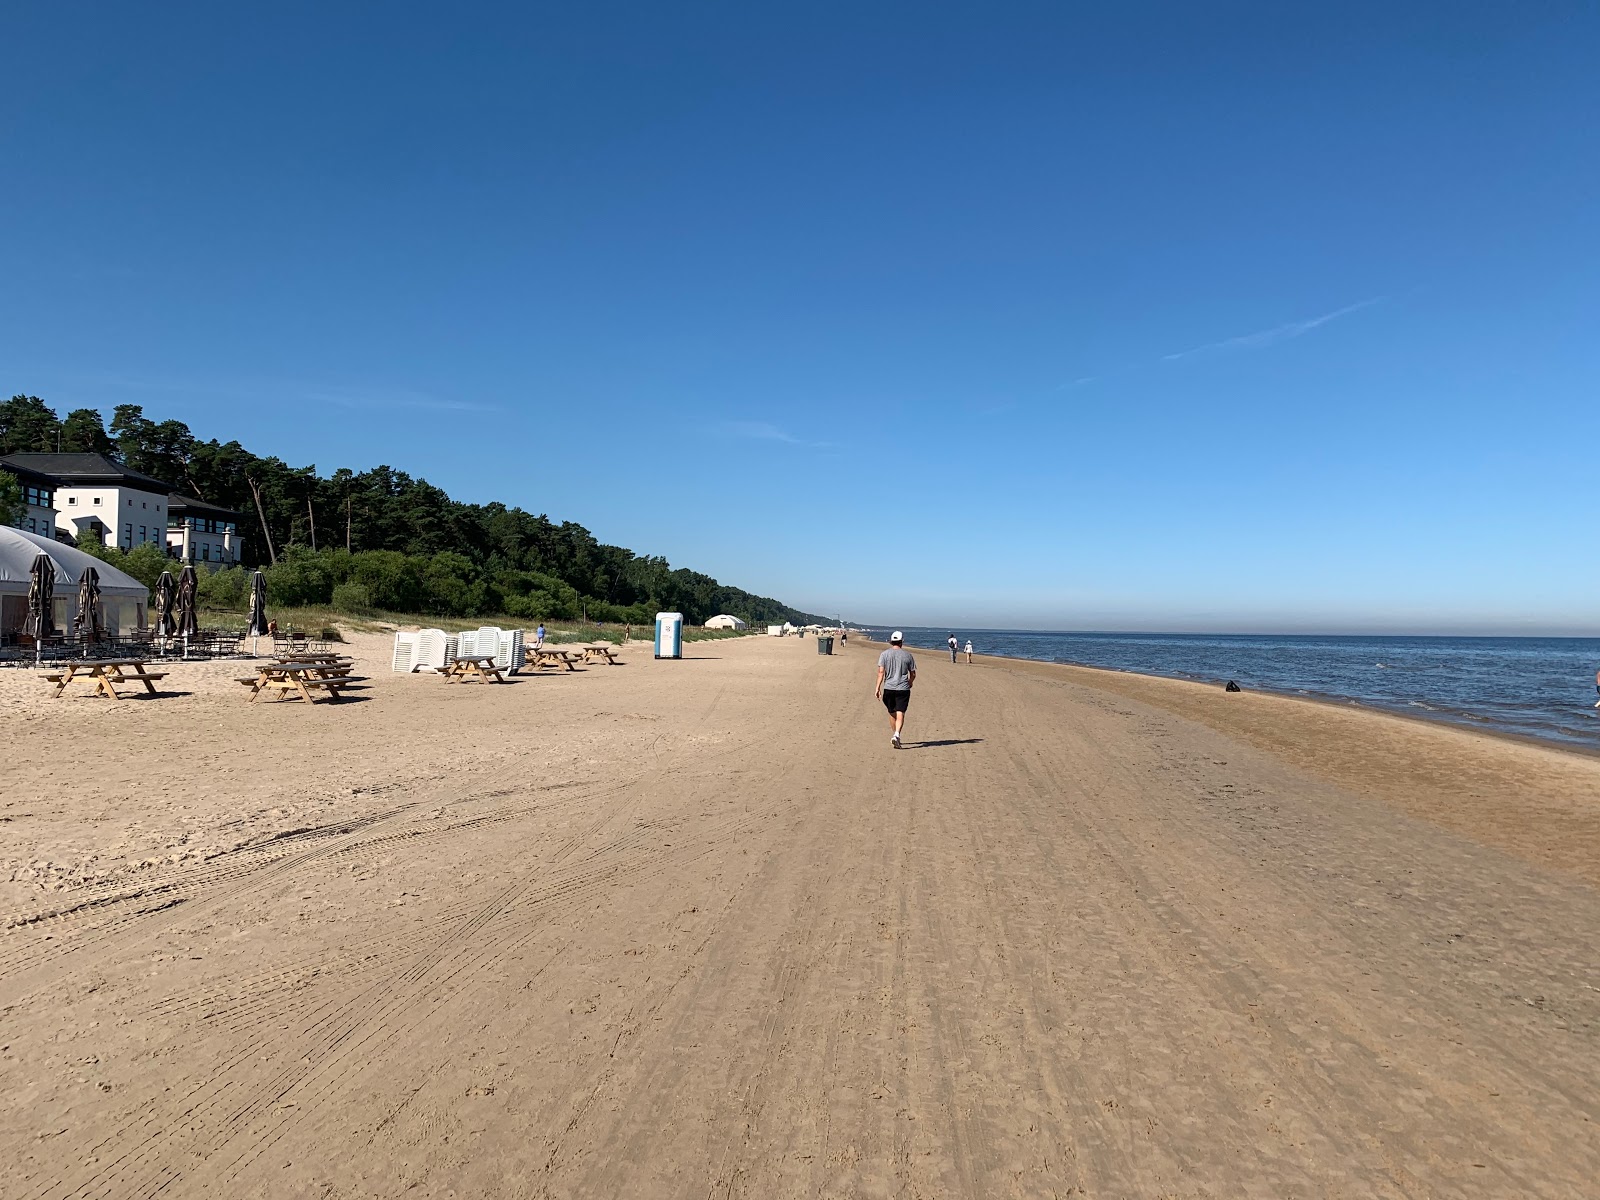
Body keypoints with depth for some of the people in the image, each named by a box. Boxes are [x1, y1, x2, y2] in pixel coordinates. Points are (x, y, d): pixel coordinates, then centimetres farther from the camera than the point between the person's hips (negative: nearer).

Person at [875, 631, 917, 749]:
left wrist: (878, 687, -9)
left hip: (888, 688, 1)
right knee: (900, 714, -6)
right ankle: (896, 735, -25)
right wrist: (909, 683, 27)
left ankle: (894, 735, 28)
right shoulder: (907, 655, 3)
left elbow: (881, 672, -8)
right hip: (903, 689, -1)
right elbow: (913, 674, 8)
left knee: (892, 713, 16)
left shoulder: (884, 654, 1)